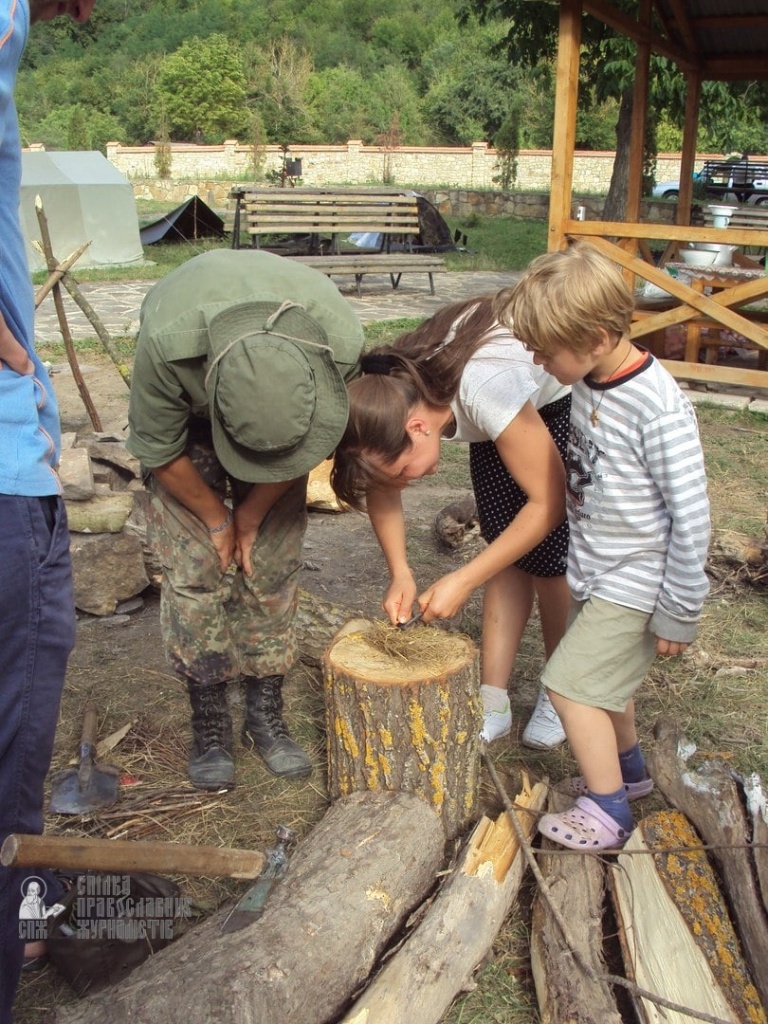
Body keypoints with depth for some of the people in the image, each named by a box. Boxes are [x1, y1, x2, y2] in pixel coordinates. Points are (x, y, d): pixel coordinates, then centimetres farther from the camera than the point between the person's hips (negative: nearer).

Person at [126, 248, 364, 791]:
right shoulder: (167, 343, -42)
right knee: (195, 567, -8)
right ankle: (210, 721, 7)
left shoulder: (341, 339, -36)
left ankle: (267, 713, 12)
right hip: (187, 412, -1)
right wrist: (215, 517, -7)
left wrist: (253, 514, -8)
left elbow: (313, 442, -14)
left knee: (273, 564, -2)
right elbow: (159, 451, -20)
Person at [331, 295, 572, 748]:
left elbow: (548, 502, -34)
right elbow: (382, 489, -5)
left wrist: (463, 581, -33)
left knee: (544, 552, -10)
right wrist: (400, 573, -18)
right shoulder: (389, 396, -23)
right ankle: (493, 701, 4)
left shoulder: (485, 390, -43)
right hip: (517, 402, 5)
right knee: (505, 549, -3)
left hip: (567, 396, -5)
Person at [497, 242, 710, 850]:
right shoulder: (590, 383, -3)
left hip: (632, 583, -8)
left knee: (571, 685, -5)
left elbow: (691, 520, -22)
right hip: (595, 572, 8)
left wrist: (679, 614, -15)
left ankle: (608, 813, 13)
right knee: (606, 678, 22)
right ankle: (628, 768, 46)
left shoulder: (658, 412, -27)